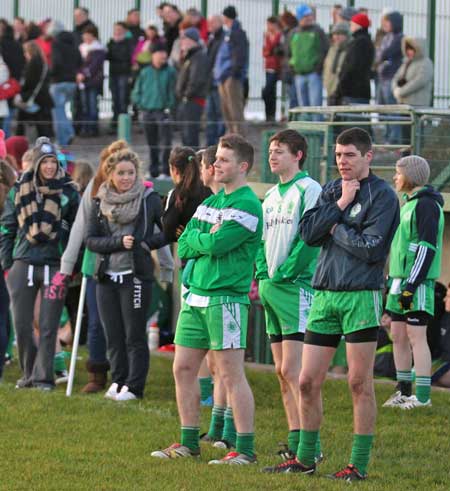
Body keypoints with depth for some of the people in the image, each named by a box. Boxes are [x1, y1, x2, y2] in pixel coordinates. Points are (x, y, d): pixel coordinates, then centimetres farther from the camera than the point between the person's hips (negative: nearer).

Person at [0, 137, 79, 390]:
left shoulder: (68, 191, 2)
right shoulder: (20, 189, 6)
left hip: (55, 265, -2)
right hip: (23, 263, 2)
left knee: (48, 327, -2)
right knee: (22, 324, 4)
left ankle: (43, 376, 4)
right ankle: (29, 372, 20)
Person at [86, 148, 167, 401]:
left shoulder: (149, 199, -1)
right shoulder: (101, 202, 8)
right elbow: (91, 240, 2)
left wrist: (145, 242, -11)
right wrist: (119, 242, -13)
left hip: (136, 275, -4)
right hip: (107, 276, 4)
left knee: (135, 336, -2)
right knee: (113, 335, 8)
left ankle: (134, 387, 2)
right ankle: (118, 381, 19)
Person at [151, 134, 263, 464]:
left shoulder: (248, 205, -10)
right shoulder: (210, 202, 17)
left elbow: (215, 244, -20)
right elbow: (184, 246, 11)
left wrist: (198, 239, -1)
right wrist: (207, 240, -5)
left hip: (226, 297, -9)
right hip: (195, 296, 9)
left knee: (231, 374, -8)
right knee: (183, 369, 10)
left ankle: (245, 449, -5)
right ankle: (189, 443, 19)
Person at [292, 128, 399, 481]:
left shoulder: (382, 195, -4)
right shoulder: (331, 190, 15)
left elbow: (371, 248, -13)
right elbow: (308, 232, 2)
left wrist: (334, 229, -3)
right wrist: (340, 204, -6)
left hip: (361, 296, -6)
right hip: (324, 295, 6)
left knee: (360, 384, -3)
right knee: (308, 382, 6)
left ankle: (360, 465, 2)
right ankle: (305, 458, 17)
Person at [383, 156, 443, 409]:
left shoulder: (426, 205, -12)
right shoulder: (409, 204, 19)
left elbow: (427, 247, -19)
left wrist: (412, 284, -23)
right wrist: (395, 280, 23)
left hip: (418, 283, -10)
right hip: (401, 279, 10)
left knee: (416, 336, -10)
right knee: (399, 336, 12)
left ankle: (423, 396, -9)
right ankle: (404, 391, 19)